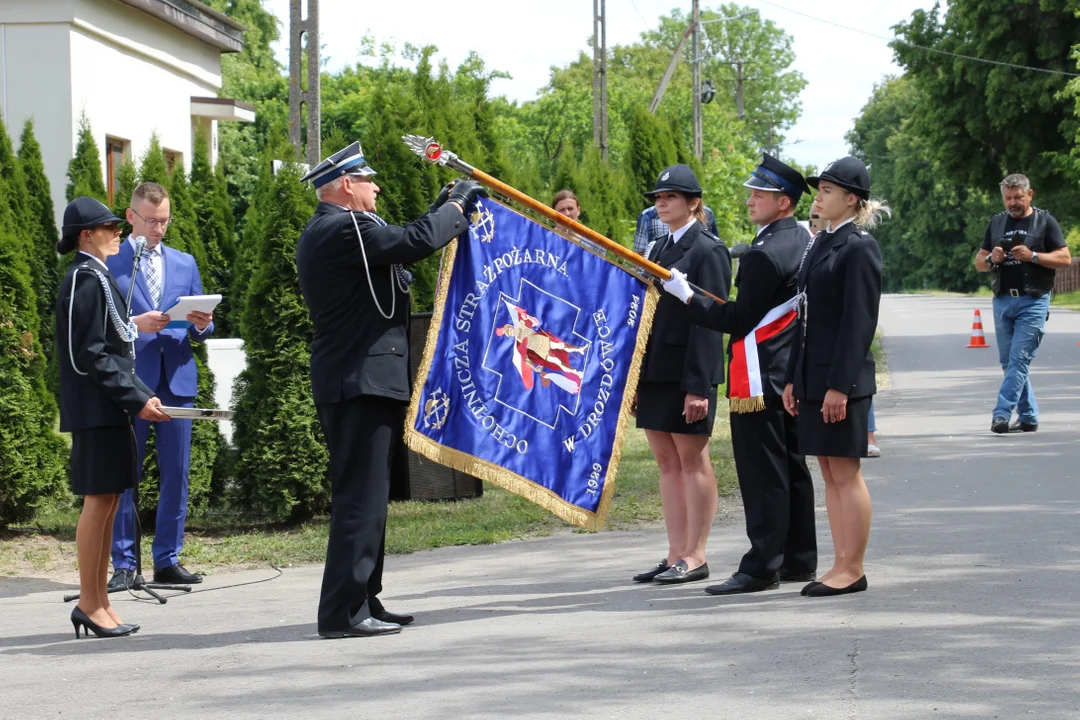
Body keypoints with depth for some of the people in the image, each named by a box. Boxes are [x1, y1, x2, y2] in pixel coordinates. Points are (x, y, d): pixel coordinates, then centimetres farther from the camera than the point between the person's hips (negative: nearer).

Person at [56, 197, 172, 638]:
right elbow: (90, 355, -18)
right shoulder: (86, 280, -12)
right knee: (99, 500, -7)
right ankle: (89, 604, -2)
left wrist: (143, 395, 12)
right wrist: (137, 399, -18)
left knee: (108, 501, 10)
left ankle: (98, 600, 15)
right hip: (96, 410, -10)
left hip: (108, 409, 10)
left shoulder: (98, 278, 18)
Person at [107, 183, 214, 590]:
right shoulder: (109, 264, 3)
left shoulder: (185, 264, 16)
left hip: (177, 382, 4)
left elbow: (200, 330, 17)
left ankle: (168, 561, 11)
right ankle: (123, 564, 3)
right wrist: (134, 324, -17)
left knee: (176, 475, 4)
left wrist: (203, 324, -5)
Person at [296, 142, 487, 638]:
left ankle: (363, 602, 20)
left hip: (347, 382, 11)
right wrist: (455, 205, -4)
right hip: (363, 379, -11)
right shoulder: (345, 229, -15)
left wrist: (444, 210, 19)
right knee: (361, 496, -10)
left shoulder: (323, 233, 18)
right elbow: (417, 242, -21)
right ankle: (344, 612, -10)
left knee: (364, 495, 15)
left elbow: (398, 245, 21)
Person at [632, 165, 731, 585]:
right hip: (655, 373, 8)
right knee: (667, 463, 10)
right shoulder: (658, 250, 16)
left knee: (692, 461, -1)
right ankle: (675, 554, 15)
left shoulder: (707, 250, -9)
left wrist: (698, 386, -19)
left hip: (688, 373, -8)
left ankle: (695, 557, 4)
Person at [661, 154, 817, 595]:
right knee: (791, 467, 13)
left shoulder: (765, 255, -19)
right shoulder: (802, 241, 11)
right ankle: (799, 559, 19)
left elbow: (739, 320, -18)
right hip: (791, 372, 10)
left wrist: (686, 294, -15)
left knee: (762, 472, -7)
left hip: (760, 377, -10)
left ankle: (763, 566, -6)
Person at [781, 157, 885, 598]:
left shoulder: (859, 247, -11)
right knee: (830, 473, 10)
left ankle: (853, 570, 2)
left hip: (842, 377, -9)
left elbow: (859, 320, -16)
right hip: (813, 376, 9)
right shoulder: (820, 243, 15)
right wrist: (793, 378, 15)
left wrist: (839, 385, -20)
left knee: (845, 472, -4)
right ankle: (842, 565, 15)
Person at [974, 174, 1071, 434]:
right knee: (1008, 362, 7)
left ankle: (1001, 414, -17)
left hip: (1033, 302, -5)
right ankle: (1028, 417, 16)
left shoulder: (1045, 221, 2)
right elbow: (979, 263, 18)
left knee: (1019, 360, -12)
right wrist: (991, 259, -5)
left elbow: (1065, 258, -3)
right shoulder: (997, 223, 16)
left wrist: (1032, 256, -15)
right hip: (1002, 301, 6)